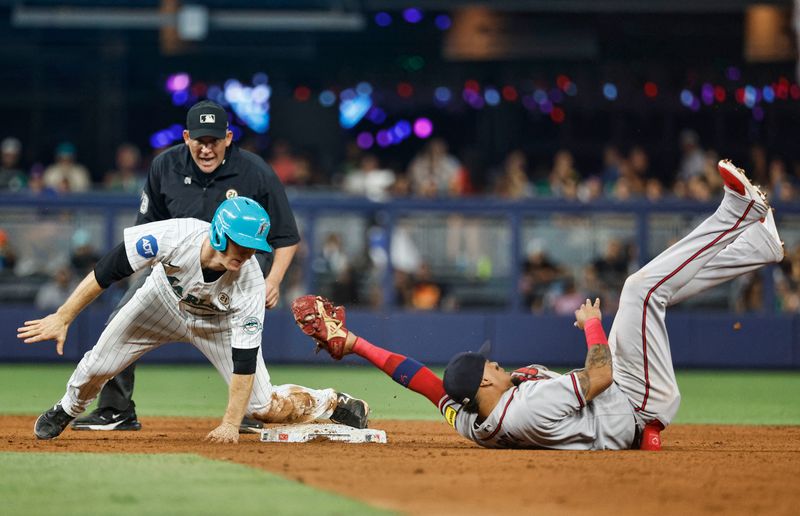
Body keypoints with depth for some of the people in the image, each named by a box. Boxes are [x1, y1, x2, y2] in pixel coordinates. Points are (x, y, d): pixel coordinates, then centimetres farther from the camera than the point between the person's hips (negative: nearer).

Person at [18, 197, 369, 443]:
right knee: (98, 364, -3)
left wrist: (231, 424, -34)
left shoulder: (250, 284, -37)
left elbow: (245, 360, -32)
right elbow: (107, 270, -30)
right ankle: (68, 410, 32)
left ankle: (333, 403, 20)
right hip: (164, 300, 1)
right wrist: (63, 317, -29)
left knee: (263, 407, -8)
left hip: (219, 321, -1)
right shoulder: (174, 236, -39)